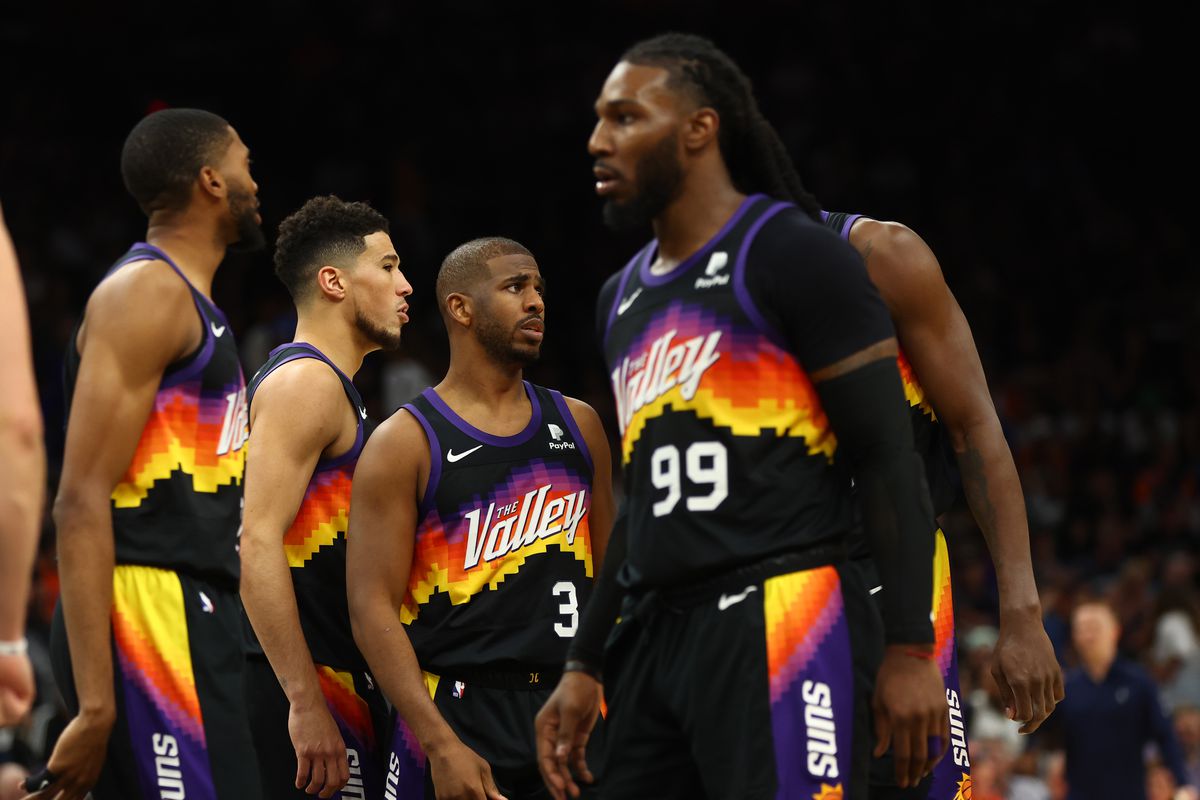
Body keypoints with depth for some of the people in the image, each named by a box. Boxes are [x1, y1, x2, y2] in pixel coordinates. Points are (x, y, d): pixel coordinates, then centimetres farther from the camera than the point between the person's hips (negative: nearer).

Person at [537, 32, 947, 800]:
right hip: (656, 638, 8)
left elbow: (890, 461, -9)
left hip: (780, 623, -8)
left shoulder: (796, 259, -5)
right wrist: (584, 666, 22)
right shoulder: (624, 298, 20)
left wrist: (911, 649, -16)